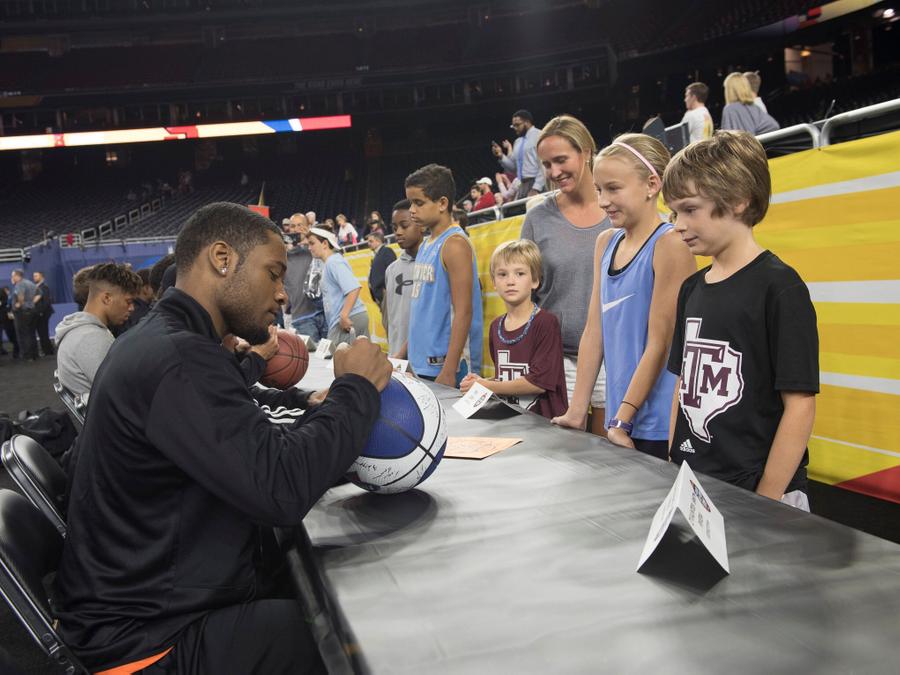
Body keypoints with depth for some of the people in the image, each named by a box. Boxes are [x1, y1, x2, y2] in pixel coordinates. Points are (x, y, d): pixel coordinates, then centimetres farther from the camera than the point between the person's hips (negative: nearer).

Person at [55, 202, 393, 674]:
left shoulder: (165, 339, 8)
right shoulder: (179, 359, -25)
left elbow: (250, 420, 16)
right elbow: (282, 490, -31)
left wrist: (326, 402, -2)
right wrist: (356, 388, -17)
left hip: (163, 591, 10)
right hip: (158, 634, -10)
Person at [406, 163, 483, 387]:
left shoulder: (454, 244, -12)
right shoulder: (426, 245, 13)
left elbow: (463, 312, -17)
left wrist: (449, 370, -21)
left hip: (445, 366, -8)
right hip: (422, 364, 8)